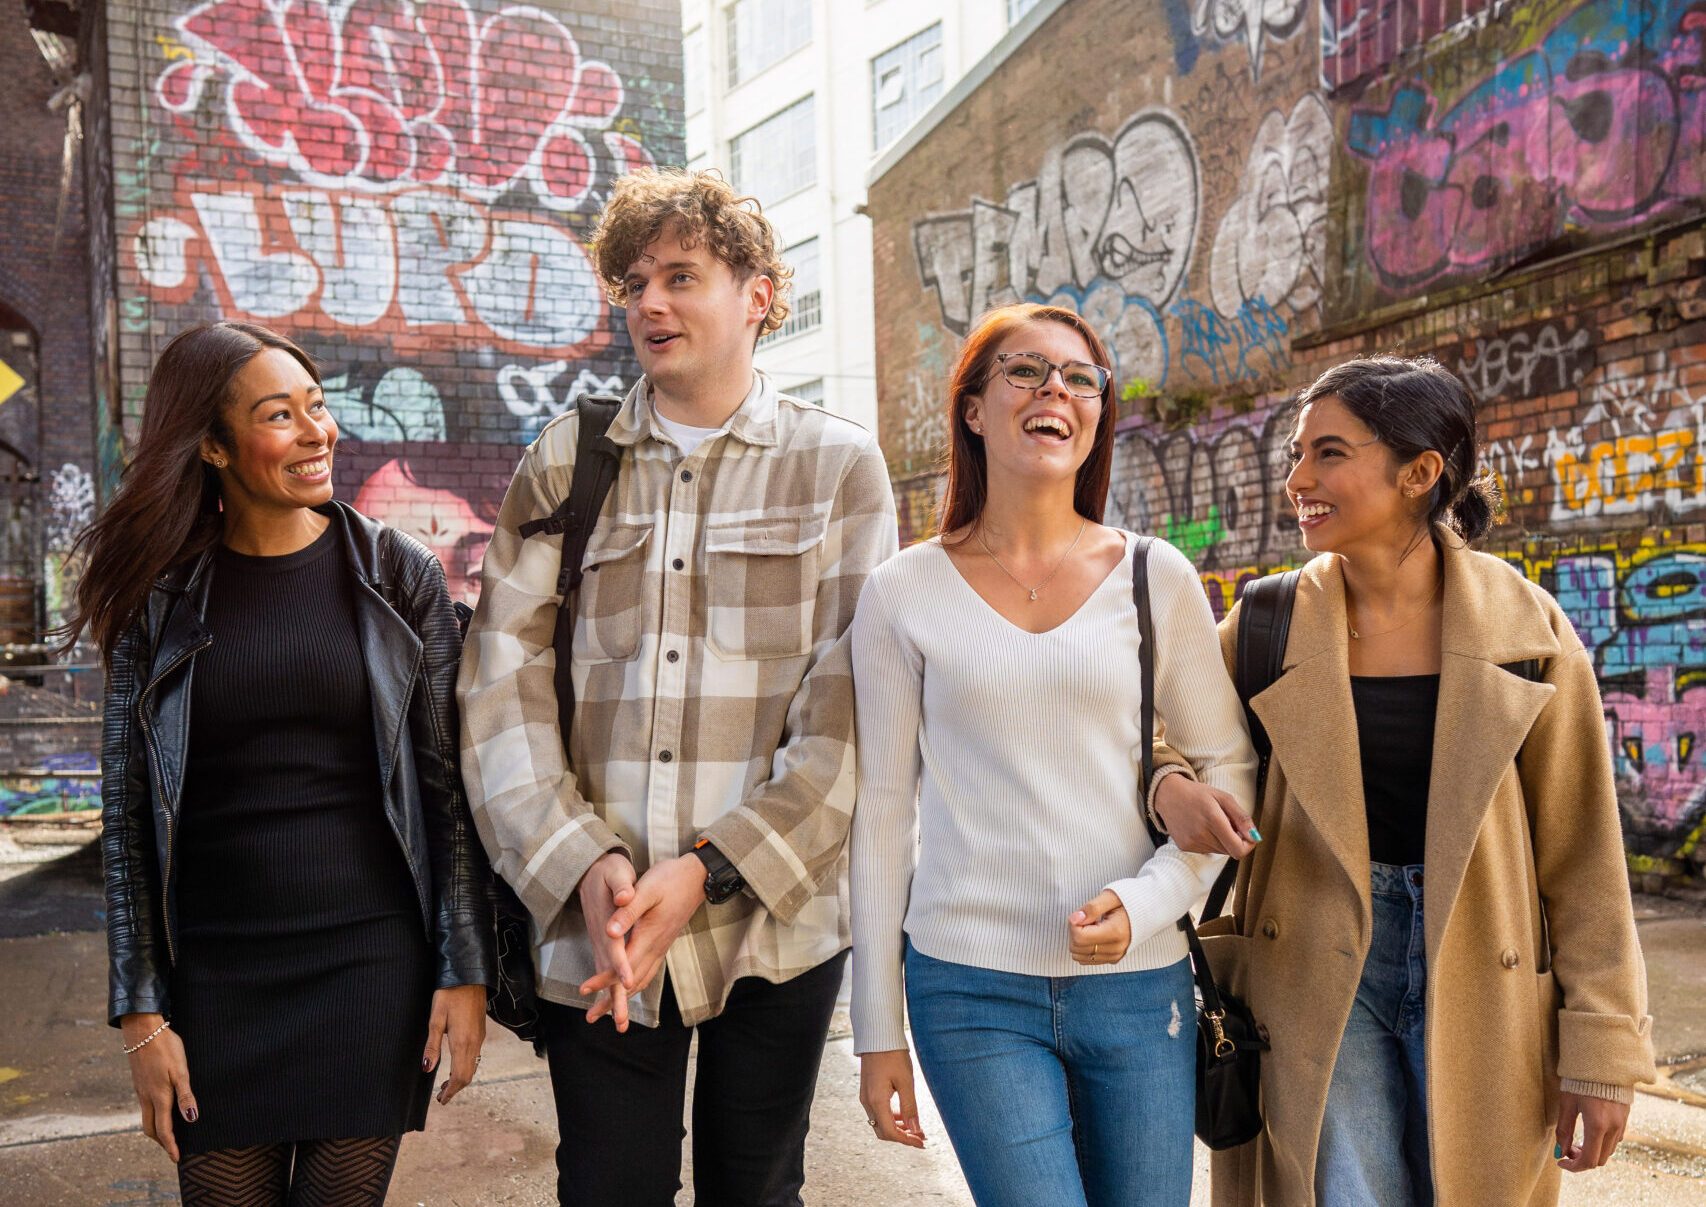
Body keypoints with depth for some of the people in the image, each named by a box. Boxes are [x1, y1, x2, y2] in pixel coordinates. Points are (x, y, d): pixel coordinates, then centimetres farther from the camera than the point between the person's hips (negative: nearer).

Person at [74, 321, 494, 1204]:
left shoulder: (398, 576, -1)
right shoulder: (159, 596, 1)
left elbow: (446, 784, 0)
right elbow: (126, 812, 3)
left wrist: (465, 969, -4)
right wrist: (140, 1012, 0)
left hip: (372, 962, 0)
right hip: (215, 976, 1)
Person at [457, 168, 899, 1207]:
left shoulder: (838, 465, 3)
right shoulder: (563, 464, 8)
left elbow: (849, 709, -5)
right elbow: (501, 683, 1)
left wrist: (710, 870, -13)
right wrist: (581, 865, -12)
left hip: (773, 921, -1)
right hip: (592, 926, 1)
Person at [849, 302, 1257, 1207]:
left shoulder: (1157, 578, 2)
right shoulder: (903, 595, 1)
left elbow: (1230, 769, 8)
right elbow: (882, 811, 4)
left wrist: (1151, 899, -10)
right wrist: (878, 1029, 5)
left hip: (1138, 982, 2)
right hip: (971, 989, -1)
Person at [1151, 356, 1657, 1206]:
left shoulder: (1525, 627, -5)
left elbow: (1581, 855, -1)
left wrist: (1601, 1046, -2)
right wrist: (1169, 787, -16)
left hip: (1481, 981, 0)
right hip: (1320, 972, 0)